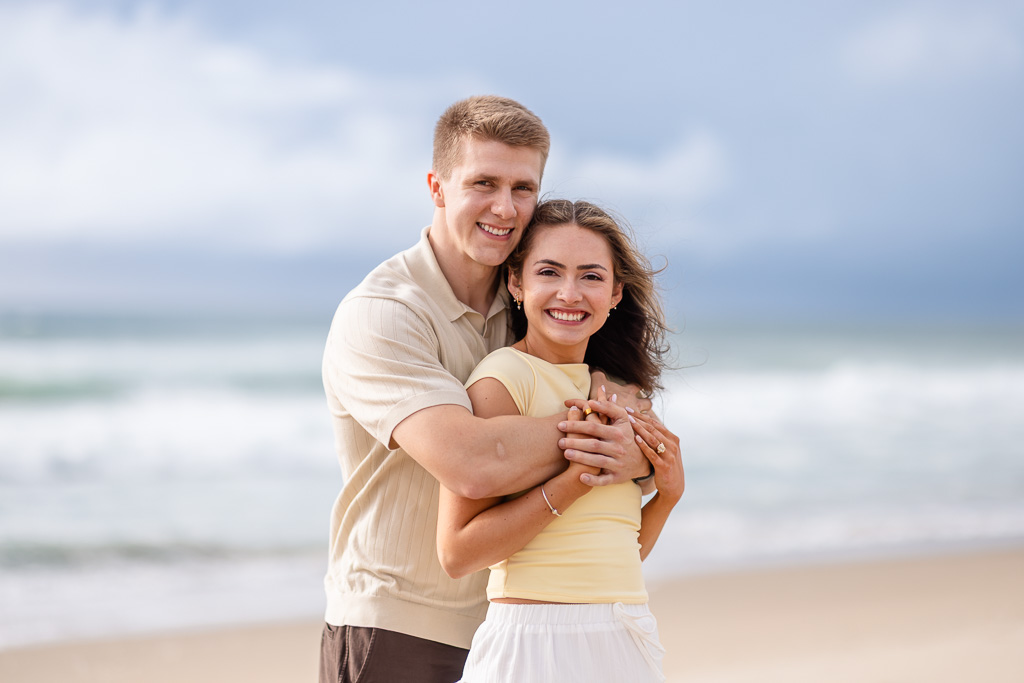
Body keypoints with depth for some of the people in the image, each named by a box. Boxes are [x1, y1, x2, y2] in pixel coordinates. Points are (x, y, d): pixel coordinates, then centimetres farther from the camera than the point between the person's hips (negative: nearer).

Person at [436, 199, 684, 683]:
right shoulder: (502, 378, -10)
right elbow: (457, 552, -17)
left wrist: (668, 490, 0)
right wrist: (580, 475, -19)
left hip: (629, 642, 7)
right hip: (536, 643, -7)